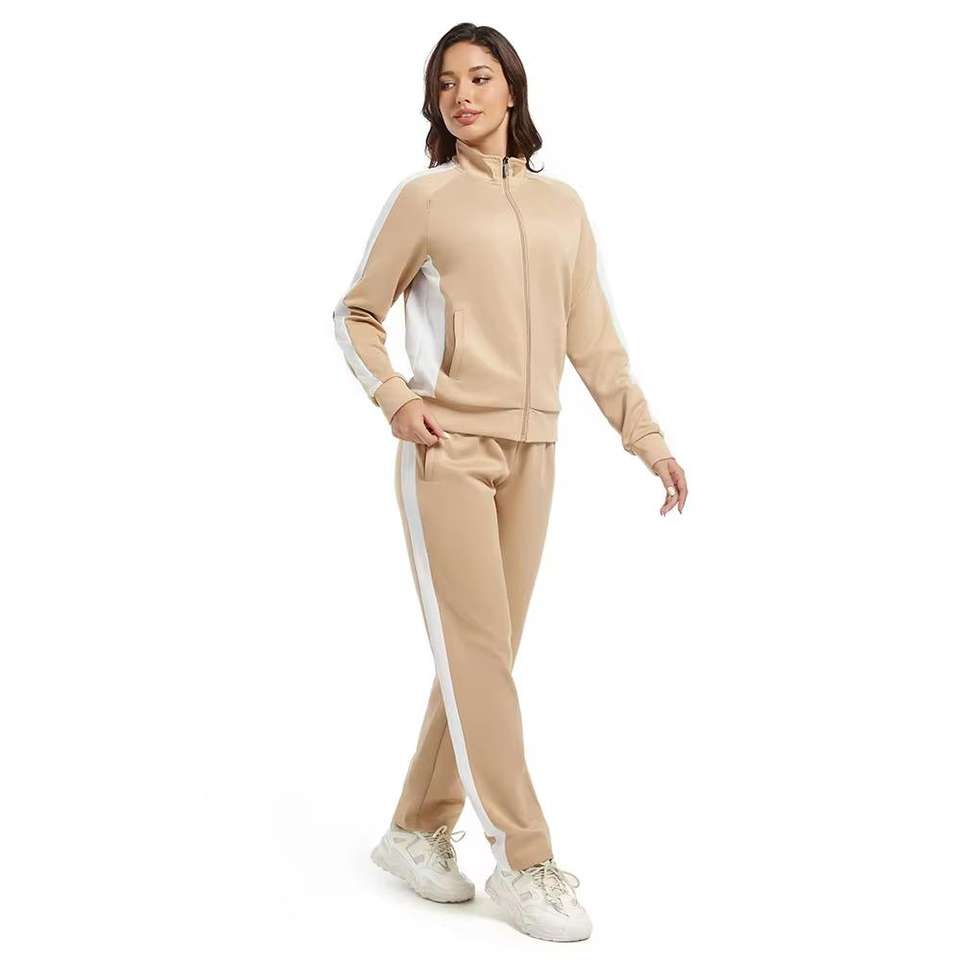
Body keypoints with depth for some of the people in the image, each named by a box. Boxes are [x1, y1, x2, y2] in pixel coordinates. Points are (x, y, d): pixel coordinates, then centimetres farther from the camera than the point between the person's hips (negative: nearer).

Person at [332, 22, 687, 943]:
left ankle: (417, 830, 21)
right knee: (478, 652, -7)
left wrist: (645, 436, 4)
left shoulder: (561, 205, 12)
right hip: (448, 451, -4)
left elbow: (594, 339, 10)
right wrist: (394, 400, -10)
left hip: (531, 455, 4)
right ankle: (523, 862, 0)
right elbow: (355, 314, 6)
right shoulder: (422, 198, 1)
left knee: (481, 656, 7)